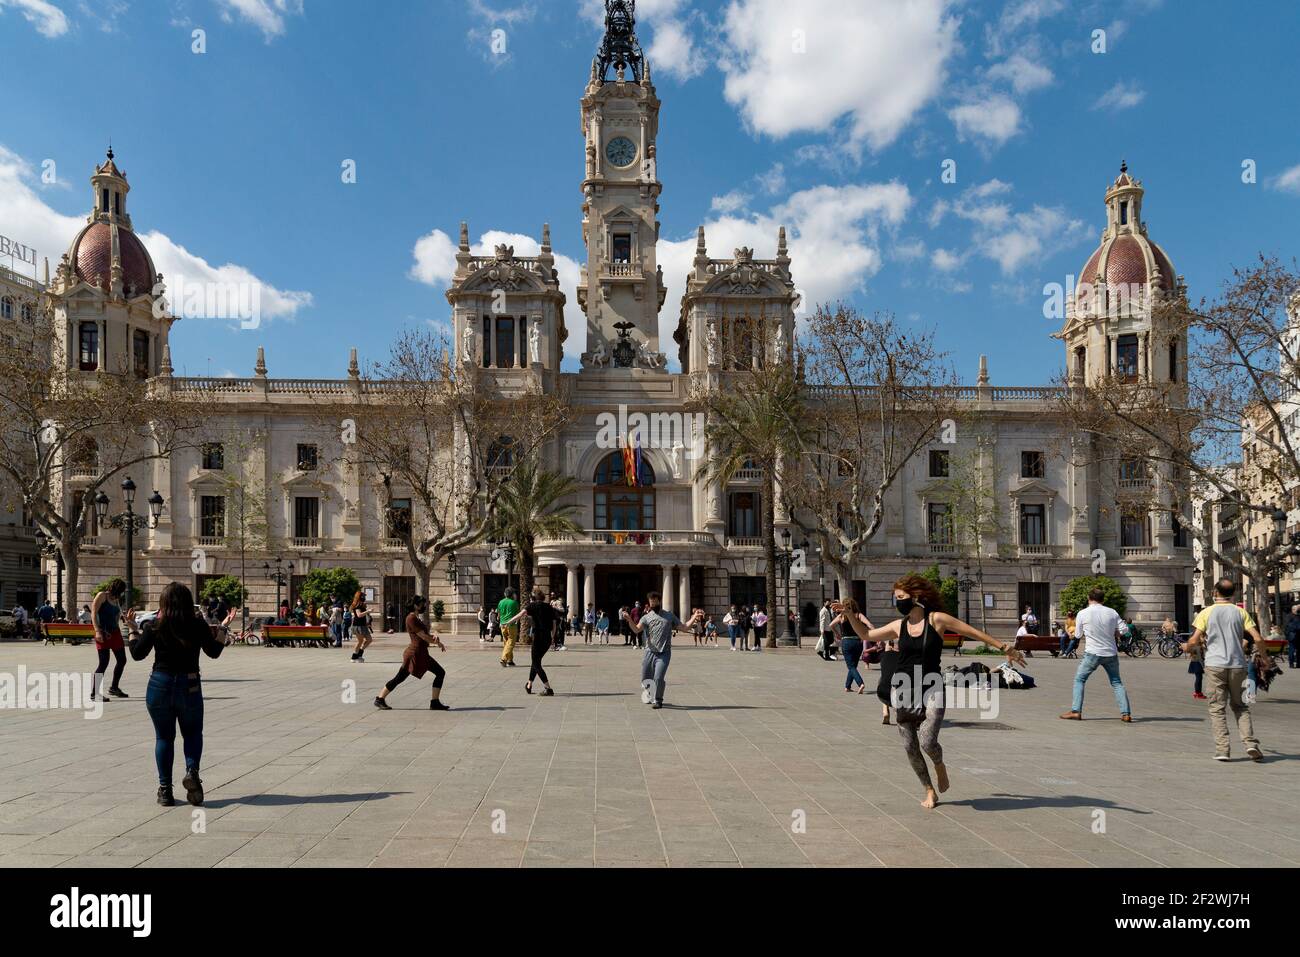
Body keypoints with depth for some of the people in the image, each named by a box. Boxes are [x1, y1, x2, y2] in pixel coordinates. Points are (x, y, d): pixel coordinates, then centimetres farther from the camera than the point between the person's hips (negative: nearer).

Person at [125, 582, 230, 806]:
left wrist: (133, 630, 14)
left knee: (163, 737, 12)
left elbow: (137, 653, 1)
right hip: (189, 686, 0)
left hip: (159, 685, 0)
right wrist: (224, 631, 14)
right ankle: (192, 770, -10)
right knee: (193, 733, 16)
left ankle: (165, 789, 11)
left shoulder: (154, 626, -5)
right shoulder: (198, 625, -6)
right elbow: (214, 652, 3)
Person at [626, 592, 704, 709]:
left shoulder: (669, 615, 9)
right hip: (650, 652, 2)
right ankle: (649, 696, 41)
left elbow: (684, 628, 9)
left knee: (658, 678, -15)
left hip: (664, 654, -2)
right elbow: (637, 630, -11)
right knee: (645, 678, 11)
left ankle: (658, 700, 8)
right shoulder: (646, 617, 5)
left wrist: (694, 617, -2)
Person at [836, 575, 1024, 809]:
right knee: (910, 748, 5)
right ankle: (929, 792, 25)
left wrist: (1004, 648, 1)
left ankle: (939, 765, 17)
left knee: (927, 742, -19)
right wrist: (849, 615, 7)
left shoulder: (936, 620, -5)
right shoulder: (898, 626, 6)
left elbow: (974, 633, 1)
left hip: (931, 692, -4)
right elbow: (866, 635, 18)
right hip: (902, 692, 4)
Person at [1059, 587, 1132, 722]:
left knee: (1079, 680, 9)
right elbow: (1122, 631, -1)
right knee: (1117, 682, 15)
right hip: (1111, 653, 3)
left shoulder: (1082, 614, -6)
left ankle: (1076, 711, 1)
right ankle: (1125, 713, 8)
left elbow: (1078, 635, 4)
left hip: (1092, 653, -3)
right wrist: (1110, 633, 15)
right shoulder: (1112, 612, 0)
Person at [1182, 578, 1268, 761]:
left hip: (1215, 665, -2)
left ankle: (1222, 750, -2)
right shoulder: (1241, 612, 4)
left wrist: (1186, 647, 15)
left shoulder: (1207, 612, -1)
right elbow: (1258, 639, -2)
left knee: (1217, 708, 3)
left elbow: (1194, 640, -6)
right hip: (1237, 665, 2)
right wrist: (1265, 658, 13)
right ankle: (1251, 743, 1)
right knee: (1240, 706, 16)